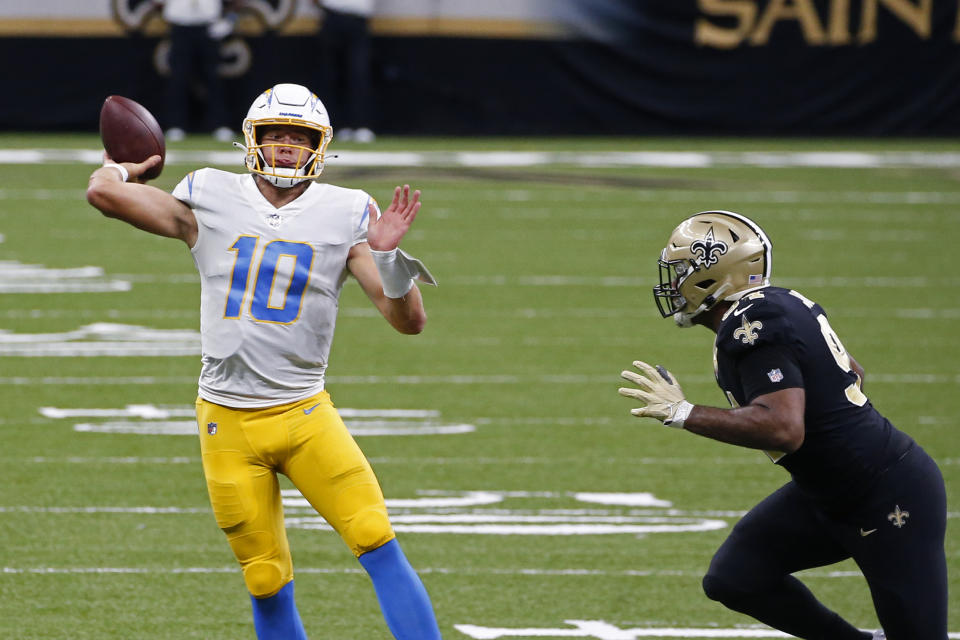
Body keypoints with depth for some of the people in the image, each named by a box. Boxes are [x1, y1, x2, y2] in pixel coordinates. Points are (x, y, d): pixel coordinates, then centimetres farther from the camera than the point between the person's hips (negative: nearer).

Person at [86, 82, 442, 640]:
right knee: (268, 586, 3)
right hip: (229, 424, 1)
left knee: (380, 547, -15)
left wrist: (387, 257, -20)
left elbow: (409, 321, -3)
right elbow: (105, 192, -8)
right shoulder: (210, 202, 2)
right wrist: (126, 168, 14)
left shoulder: (345, 215, 1)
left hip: (304, 414, -1)